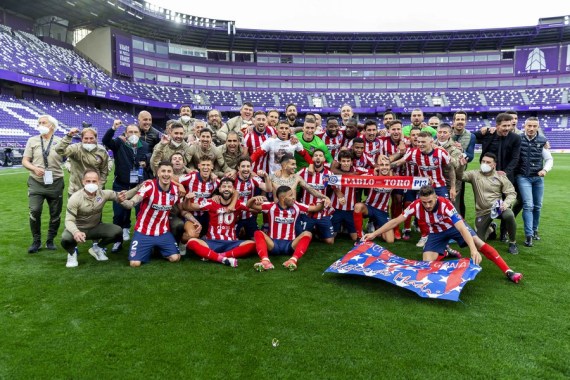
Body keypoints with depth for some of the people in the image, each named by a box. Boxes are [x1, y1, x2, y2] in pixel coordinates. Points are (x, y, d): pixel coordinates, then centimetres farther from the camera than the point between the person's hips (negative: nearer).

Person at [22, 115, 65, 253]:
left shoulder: (60, 142, 3)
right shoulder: (32, 141, 6)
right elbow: (25, 161, 4)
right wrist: (35, 168, -13)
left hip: (55, 183, 0)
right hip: (36, 182, 0)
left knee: (55, 214, 5)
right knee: (34, 211, -10)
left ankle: (50, 240, 22)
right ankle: (36, 241, 8)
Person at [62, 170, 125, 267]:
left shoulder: (103, 193, -13)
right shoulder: (75, 198, -23)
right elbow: (69, 220, -24)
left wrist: (120, 198, -27)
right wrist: (75, 232, -47)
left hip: (96, 228, 3)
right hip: (78, 229, -3)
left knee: (118, 231, -21)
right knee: (66, 239, -36)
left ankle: (97, 248, 10)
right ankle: (72, 252, 4)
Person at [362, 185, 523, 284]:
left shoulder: (445, 204, -37)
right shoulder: (416, 205, -29)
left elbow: (461, 228, -43)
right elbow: (396, 221, -21)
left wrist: (473, 250, -55)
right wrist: (374, 234, -22)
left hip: (454, 226, -2)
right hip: (436, 232, 2)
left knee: (478, 242, -24)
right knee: (427, 262, -12)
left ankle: (508, 271, -17)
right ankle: (445, 253, 20)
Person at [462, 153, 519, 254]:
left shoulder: (501, 177, 1)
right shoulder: (474, 174, 2)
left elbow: (512, 193, 0)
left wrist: (506, 203, -20)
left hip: (497, 208, -1)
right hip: (482, 212, 1)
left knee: (509, 215, -37)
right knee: (479, 241, 2)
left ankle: (512, 243, -13)